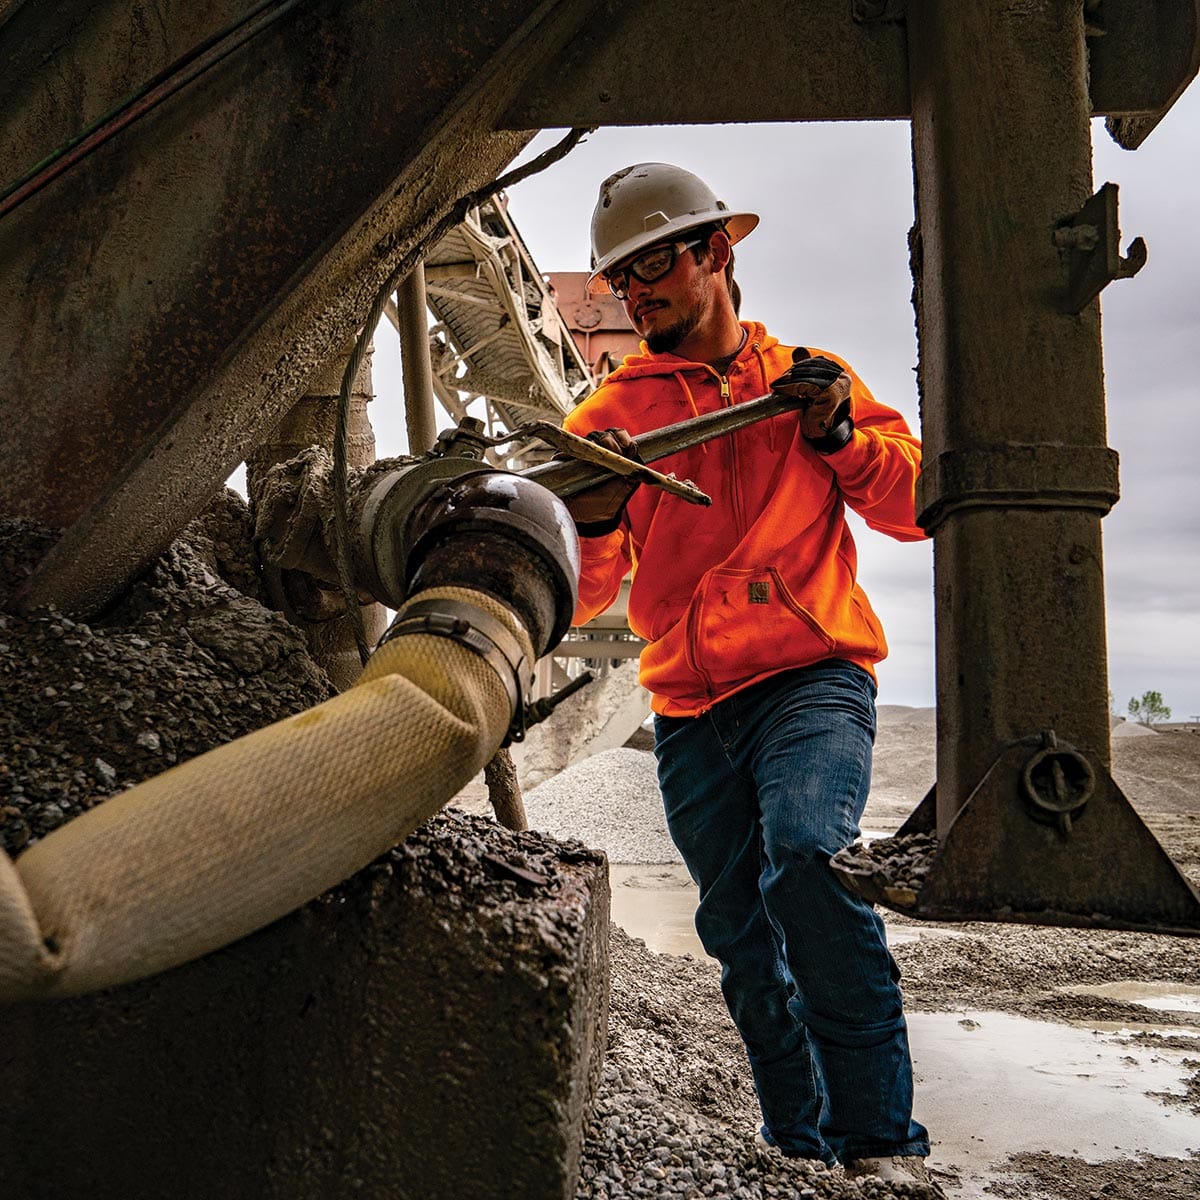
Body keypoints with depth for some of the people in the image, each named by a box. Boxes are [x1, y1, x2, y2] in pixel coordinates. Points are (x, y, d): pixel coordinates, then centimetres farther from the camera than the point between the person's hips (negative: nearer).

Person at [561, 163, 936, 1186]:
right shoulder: (611, 412, 9)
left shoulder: (808, 377, 10)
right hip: (691, 708, 3)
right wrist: (594, 522, -19)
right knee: (741, 931, 8)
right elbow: (579, 600, 3)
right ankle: (801, 1145, 26)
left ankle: (881, 1140, -15)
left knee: (805, 856, -28)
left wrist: (840, 434, -10)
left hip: (812, 673, -3)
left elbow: (916, 508, 6)